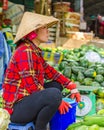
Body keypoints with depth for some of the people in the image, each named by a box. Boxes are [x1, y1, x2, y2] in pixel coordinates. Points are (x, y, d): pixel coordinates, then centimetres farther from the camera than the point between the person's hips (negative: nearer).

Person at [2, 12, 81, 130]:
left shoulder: (35, 51, 11)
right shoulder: (25, 52, -19)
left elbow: (49, 72, 15)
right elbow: (32, 86, -23)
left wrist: (72, 87, 7)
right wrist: (56, 101, -15)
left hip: (27, 100, 10)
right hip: (16, 108, -10)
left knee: (57, 84, 16)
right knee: (55, 94, -30)